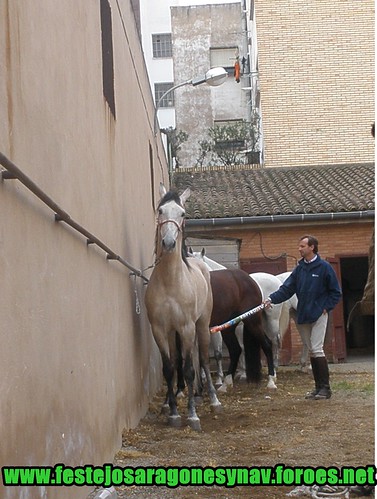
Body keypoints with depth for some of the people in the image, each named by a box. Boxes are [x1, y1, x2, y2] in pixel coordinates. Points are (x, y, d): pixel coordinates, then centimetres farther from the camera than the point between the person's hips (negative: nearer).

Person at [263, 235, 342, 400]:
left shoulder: (324, 267, -6)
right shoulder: (299, 269, 9)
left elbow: (335, 292, -2)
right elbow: (287, 289, 2)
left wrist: (326, 307, -10)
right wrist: (271, 299, -11)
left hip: (318, 315, -6)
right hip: (303, 316, 6)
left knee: (317, 349, -12)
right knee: (311, 351, 9)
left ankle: (325, 388, -6)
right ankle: (318, 386, 17)